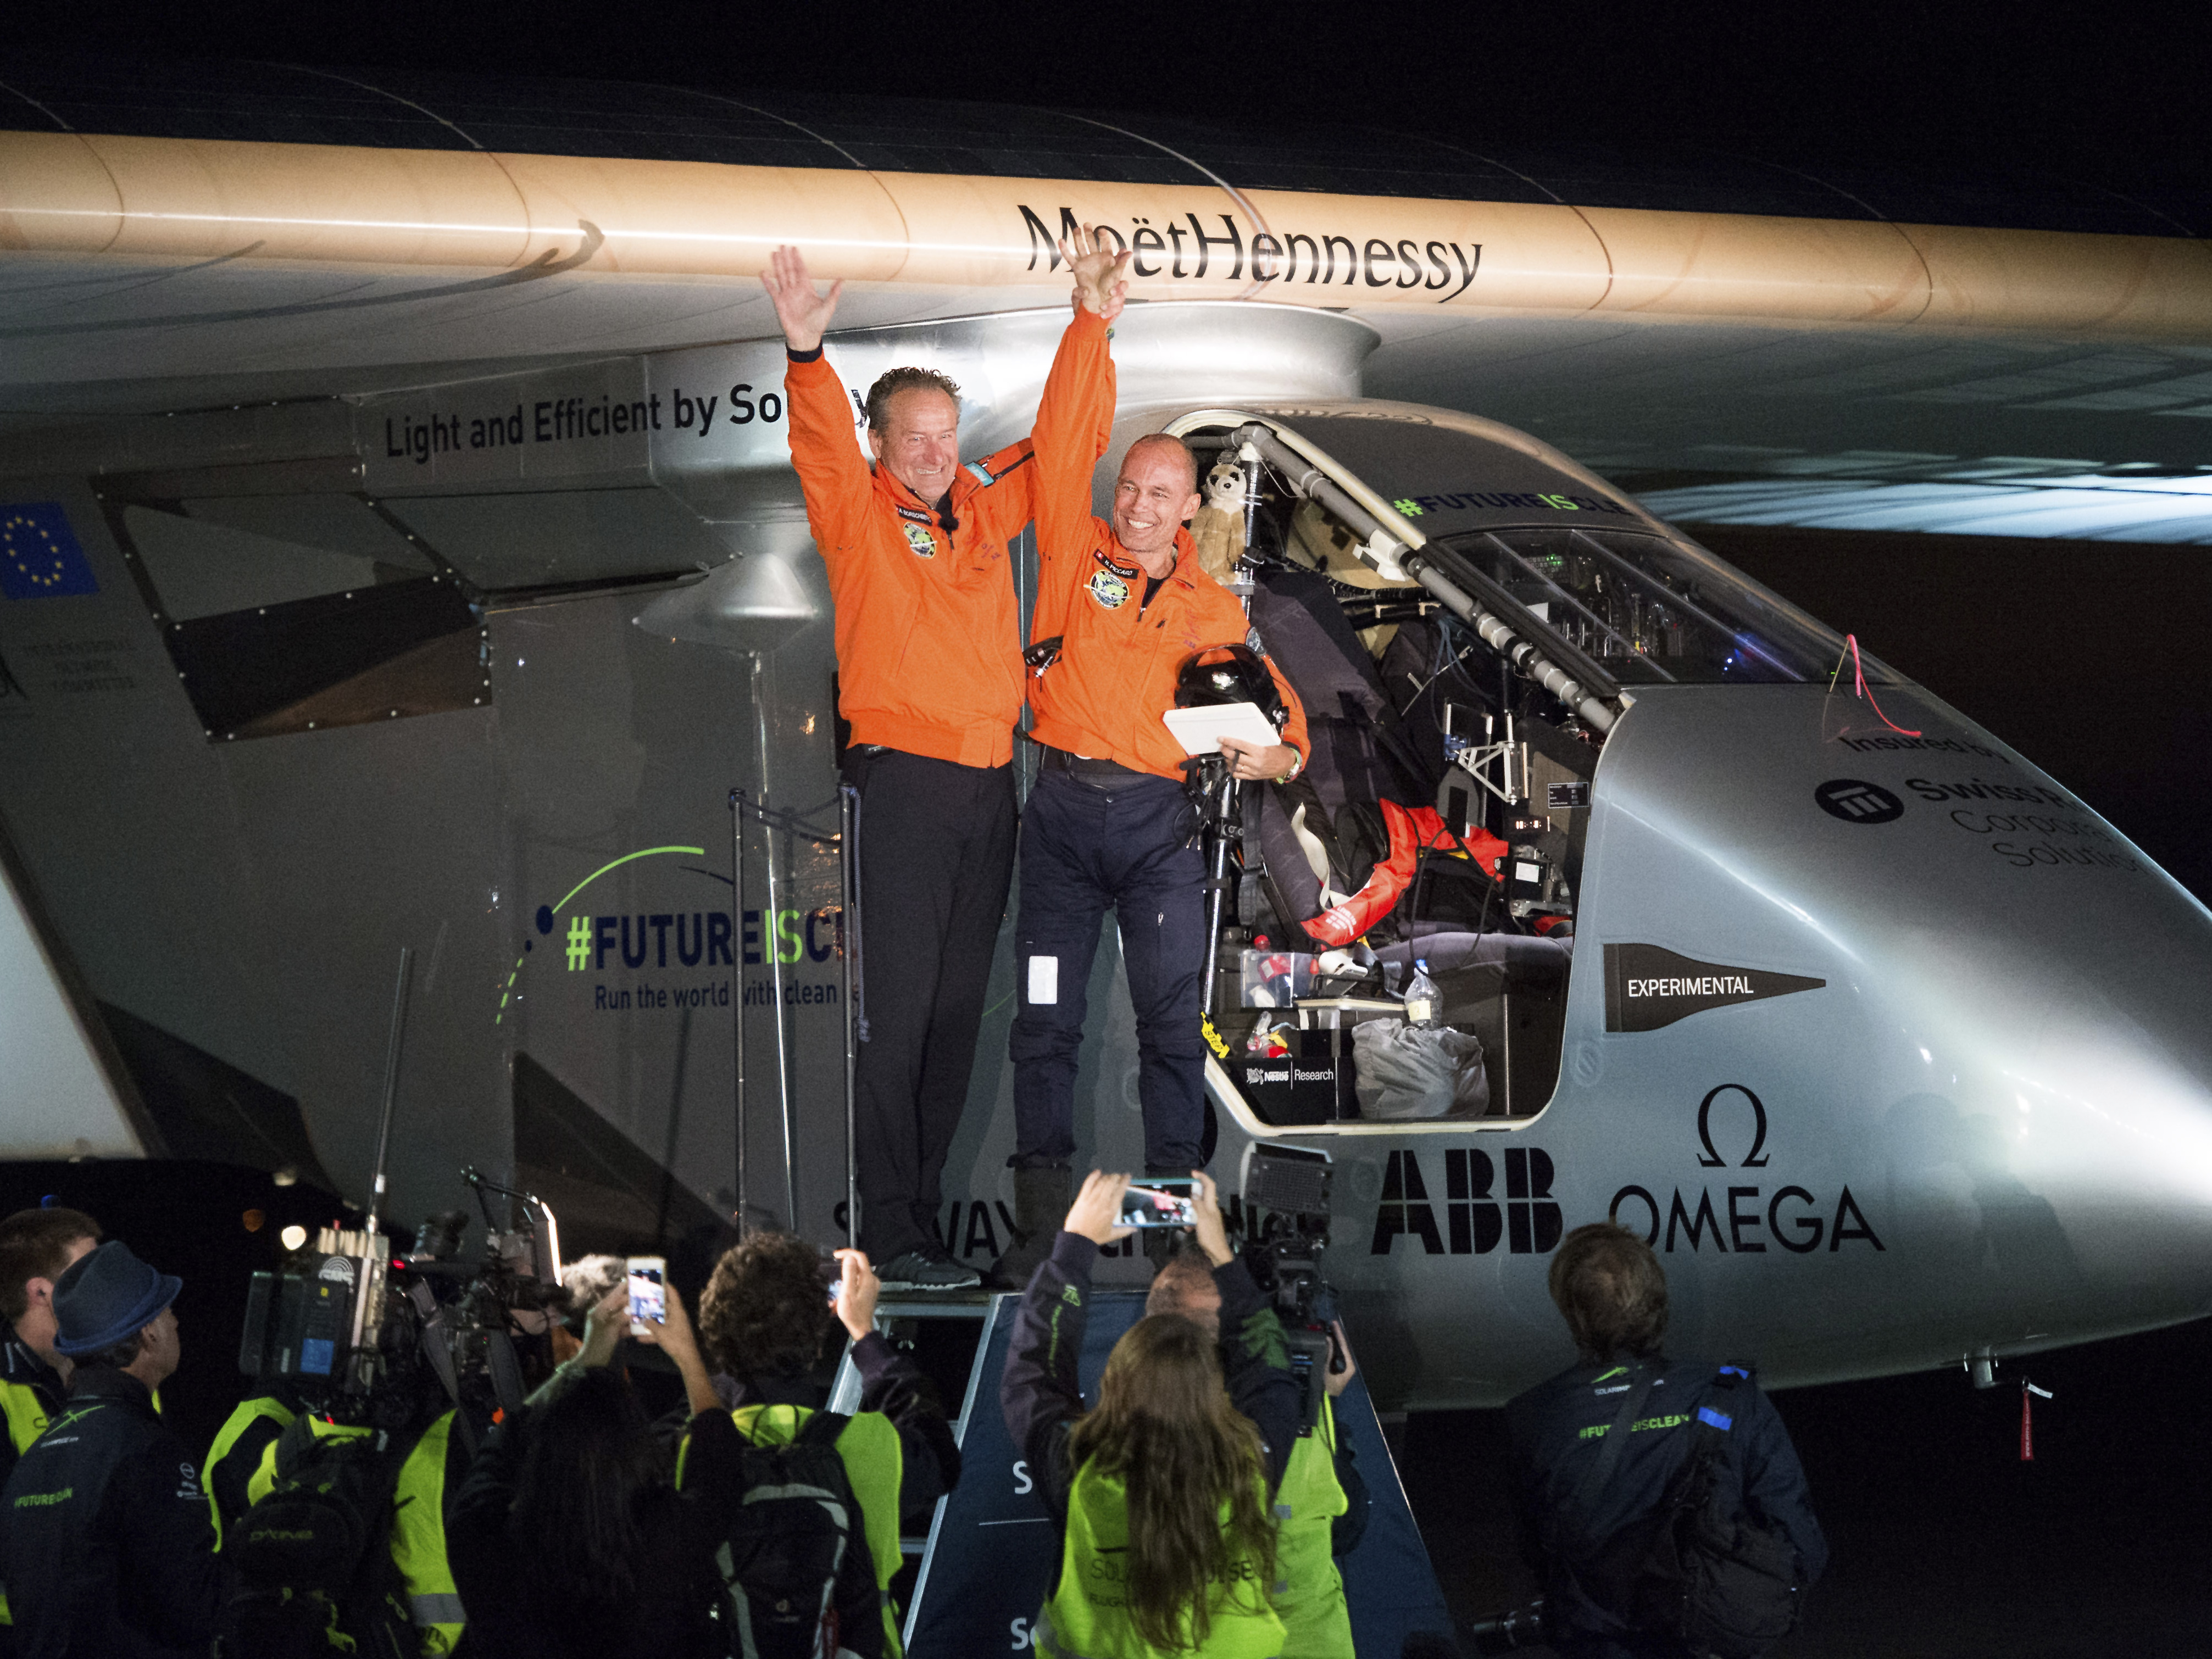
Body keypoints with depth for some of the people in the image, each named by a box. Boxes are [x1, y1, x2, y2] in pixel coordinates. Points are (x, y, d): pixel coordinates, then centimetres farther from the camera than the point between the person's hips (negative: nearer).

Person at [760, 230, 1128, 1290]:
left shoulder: (985, 506, 14)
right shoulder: (858, 514, -2)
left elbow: (1064, 443, 20)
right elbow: (820, 447, -20)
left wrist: (1091, 326, 10)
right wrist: (807, 354, -38)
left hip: (990, 785, 6)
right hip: (906, 782, -6)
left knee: (958, 1005, 9)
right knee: (899, 1004, -8)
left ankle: (925, 1198, 16)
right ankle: (891, 1235, -9)